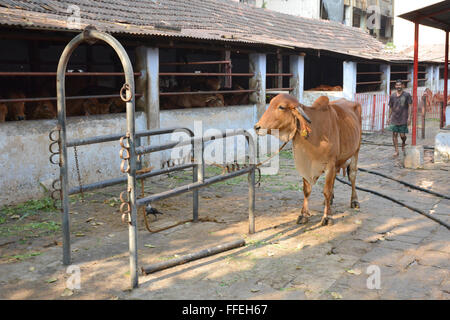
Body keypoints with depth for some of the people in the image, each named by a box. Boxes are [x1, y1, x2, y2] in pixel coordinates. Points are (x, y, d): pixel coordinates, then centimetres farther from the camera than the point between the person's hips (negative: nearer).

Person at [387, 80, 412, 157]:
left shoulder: (407, 95, 0)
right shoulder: (392, 96, 8)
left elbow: (410, 106, -2)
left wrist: (409, 117, -9)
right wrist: (389, 118, 11)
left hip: (403, 119, -2)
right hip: (394, 119, 2)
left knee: (402, 135, -1)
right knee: (394, 134, -2)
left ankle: (403, 145, 30)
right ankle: (396, 151, 4)